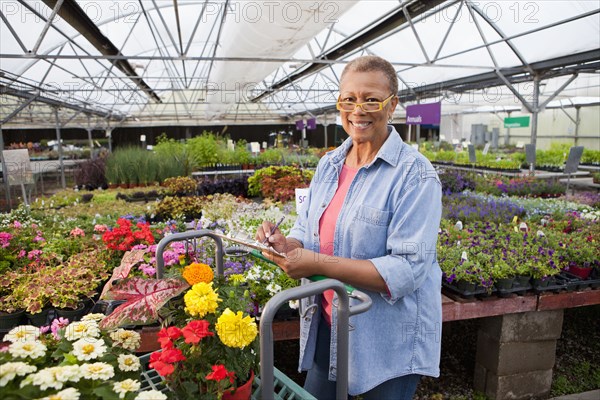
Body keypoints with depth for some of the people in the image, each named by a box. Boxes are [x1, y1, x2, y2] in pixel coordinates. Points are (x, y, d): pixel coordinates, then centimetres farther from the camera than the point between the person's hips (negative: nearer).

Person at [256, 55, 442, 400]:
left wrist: (320, 264, -28)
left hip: (390, 341, -6)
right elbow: (309, 229, 9)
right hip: (327, 326, 6)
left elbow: (408, 270, -24)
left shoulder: (414, 175, -19)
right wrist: (287, 245, -15)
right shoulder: (328, 164, 2)